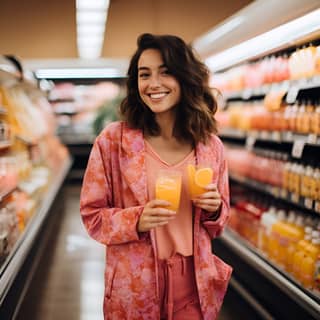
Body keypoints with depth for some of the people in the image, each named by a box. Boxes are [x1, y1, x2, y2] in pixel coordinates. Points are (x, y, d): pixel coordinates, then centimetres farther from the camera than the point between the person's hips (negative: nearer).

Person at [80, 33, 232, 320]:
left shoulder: (211, 145, -1)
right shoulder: (113, 140, -10)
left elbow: (218, 223, 10)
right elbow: (92, 216, -5)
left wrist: (213, 210, -11)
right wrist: (137, 221, -21)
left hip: (194, 286, 2)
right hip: (134, 288, -2)